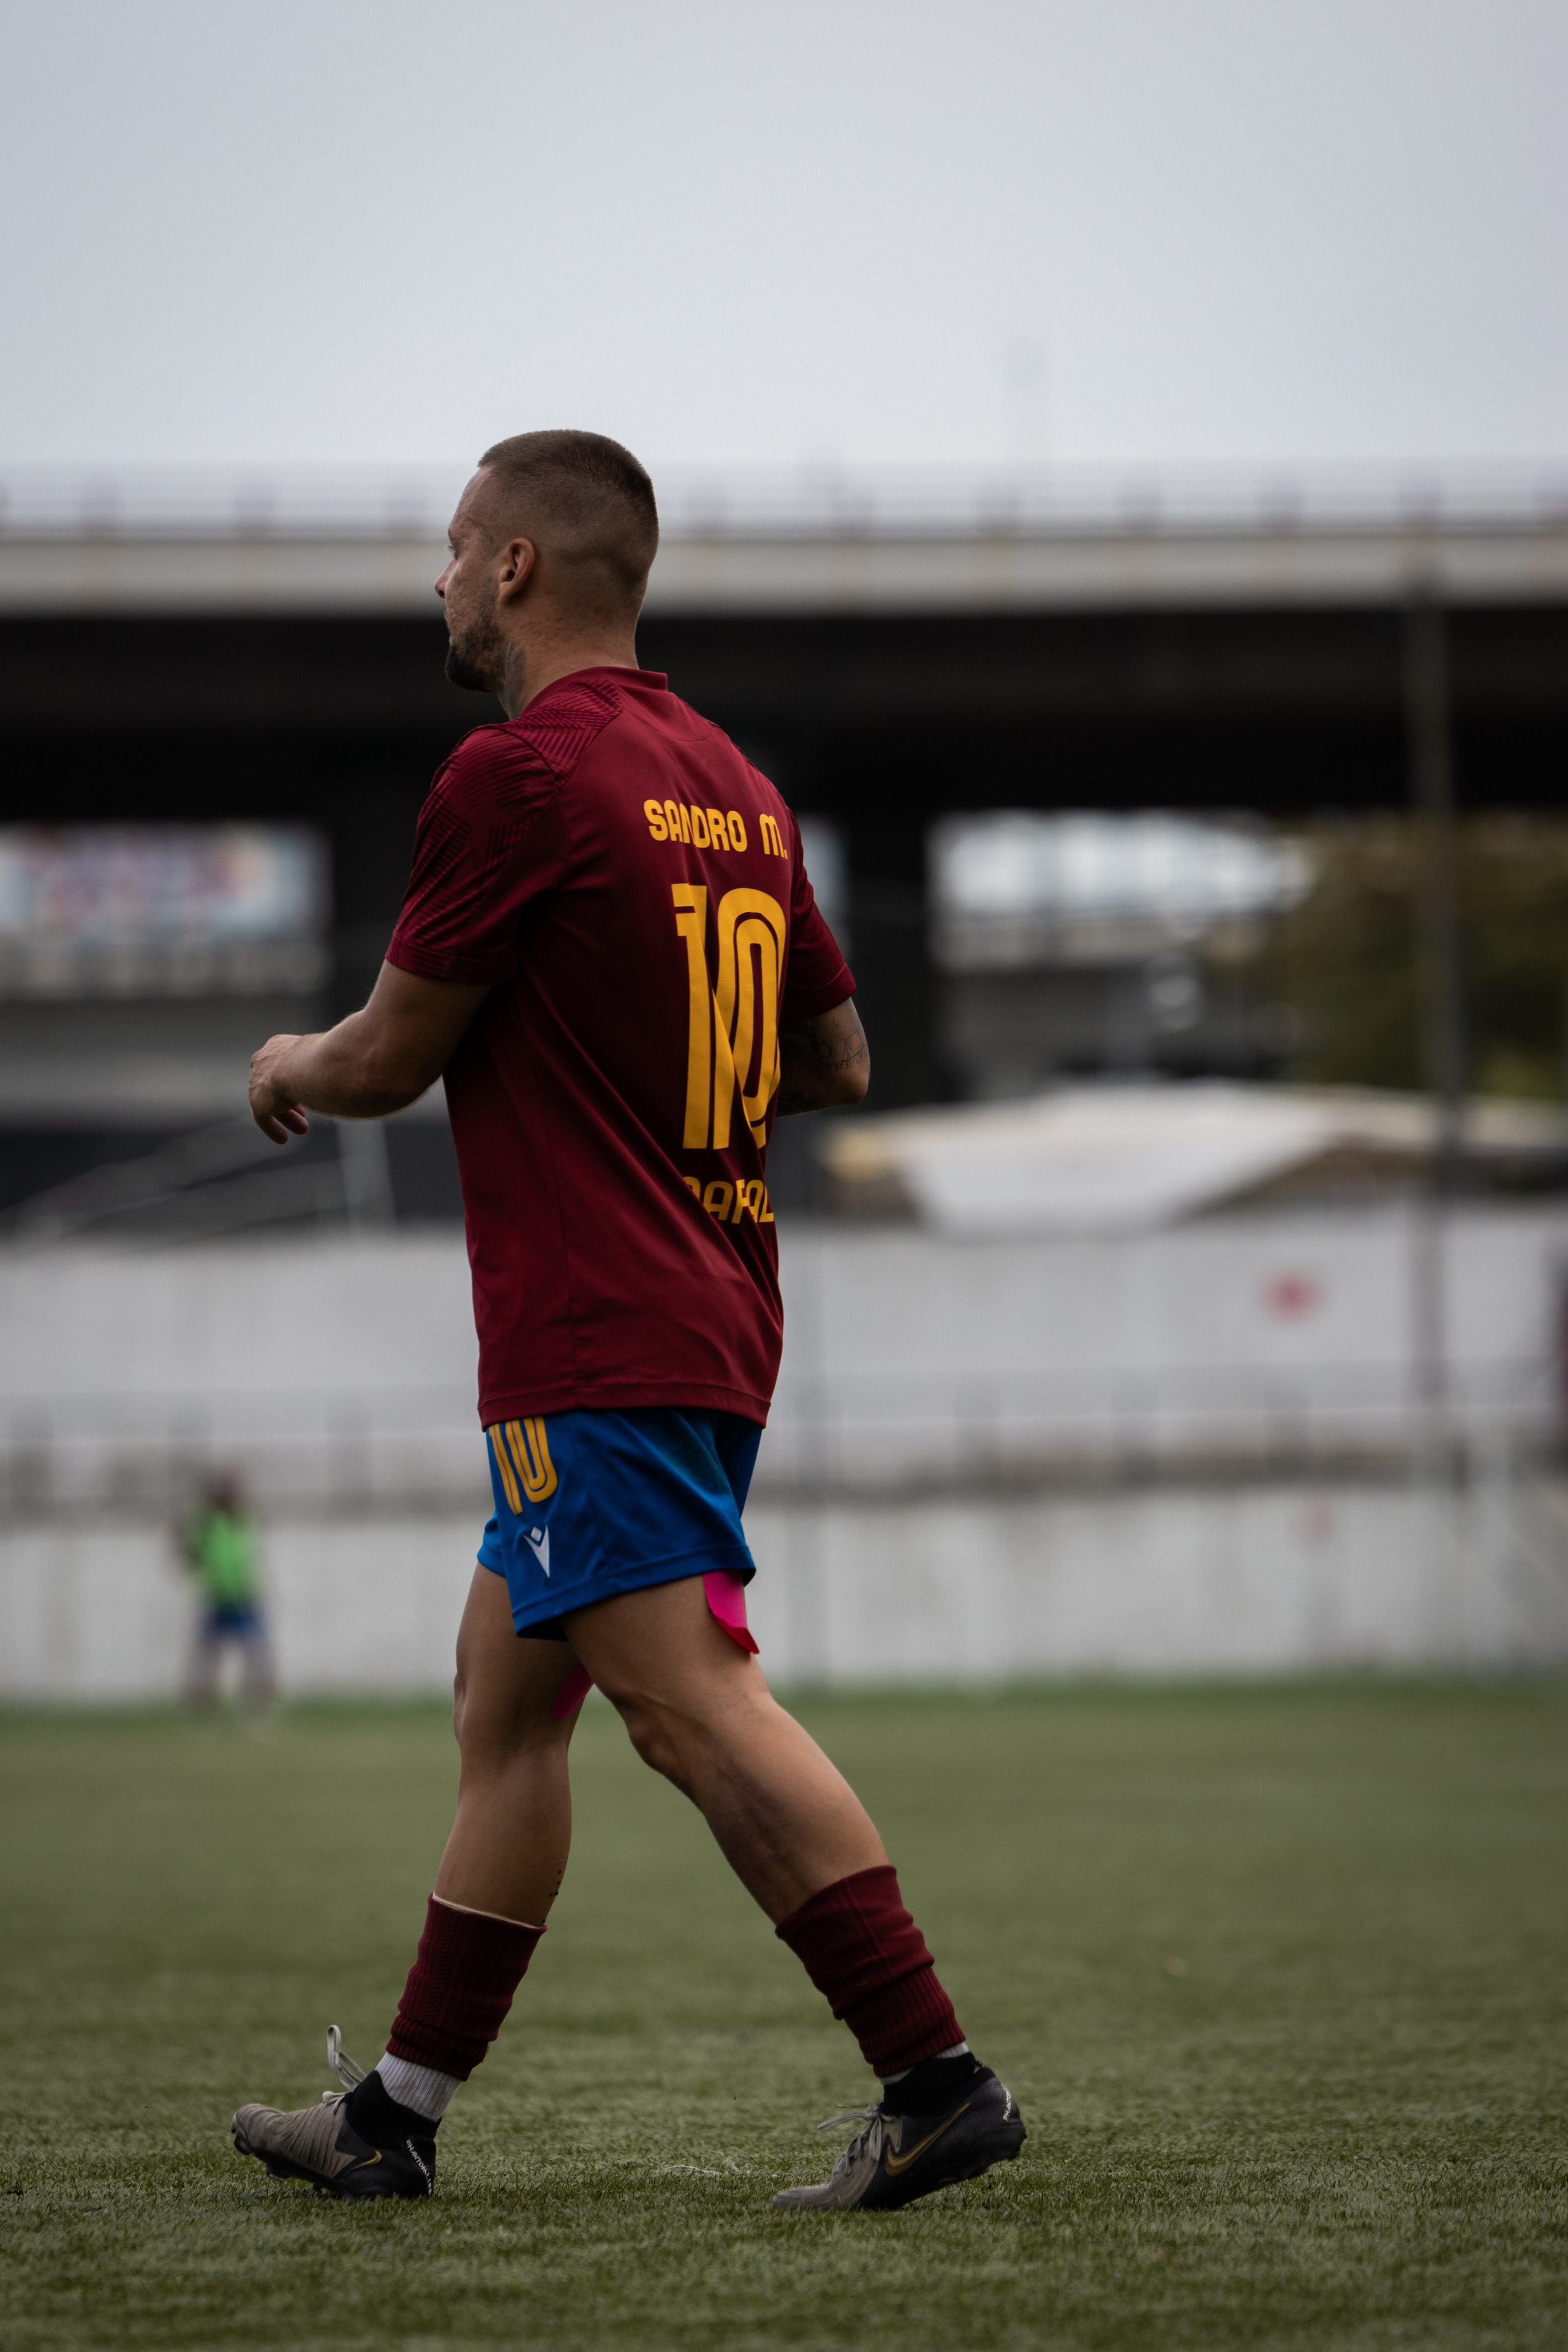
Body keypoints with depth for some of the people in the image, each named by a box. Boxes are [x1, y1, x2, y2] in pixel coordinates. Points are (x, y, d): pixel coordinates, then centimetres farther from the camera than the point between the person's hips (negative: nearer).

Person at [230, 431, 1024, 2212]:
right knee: (504, 1697, 14)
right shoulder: (733, 787, 14)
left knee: (692, 1699, -14)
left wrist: (290, 1069, 15)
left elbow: (387, 1060, -7)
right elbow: (835, 1060, 21)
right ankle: (399, 2113, 20)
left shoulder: (517, 775, -12)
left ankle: (936, 2079, -18)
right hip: (715, 1317, 10)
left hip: (598, 1349, -10)